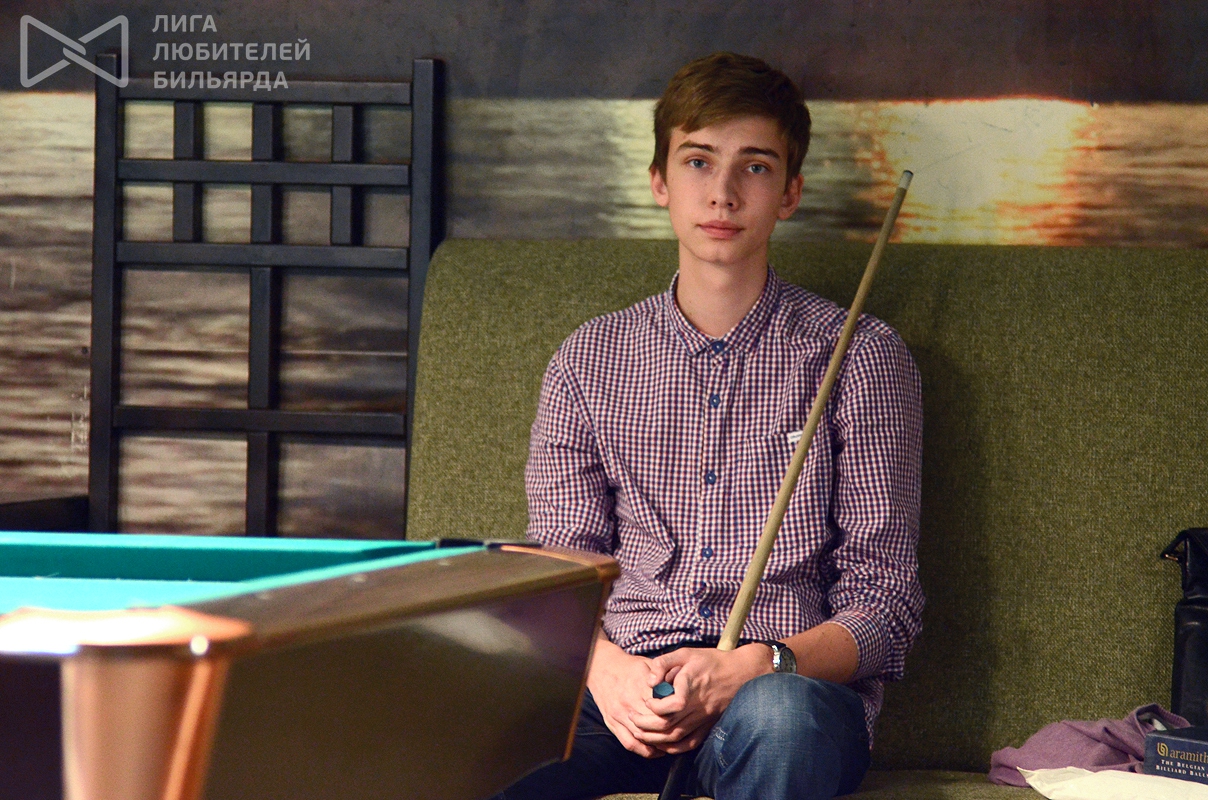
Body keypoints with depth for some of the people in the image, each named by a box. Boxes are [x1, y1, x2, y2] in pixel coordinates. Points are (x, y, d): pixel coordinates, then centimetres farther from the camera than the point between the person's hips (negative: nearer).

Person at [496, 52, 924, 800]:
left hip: (795, 681, -1)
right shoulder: (589, 360, 16)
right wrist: (606, 669, -12)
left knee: (777, 714, -41)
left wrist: (751, 666, -16)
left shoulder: (860, 357, 9)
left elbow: (883, 602, 5)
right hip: (624, 682, 2)